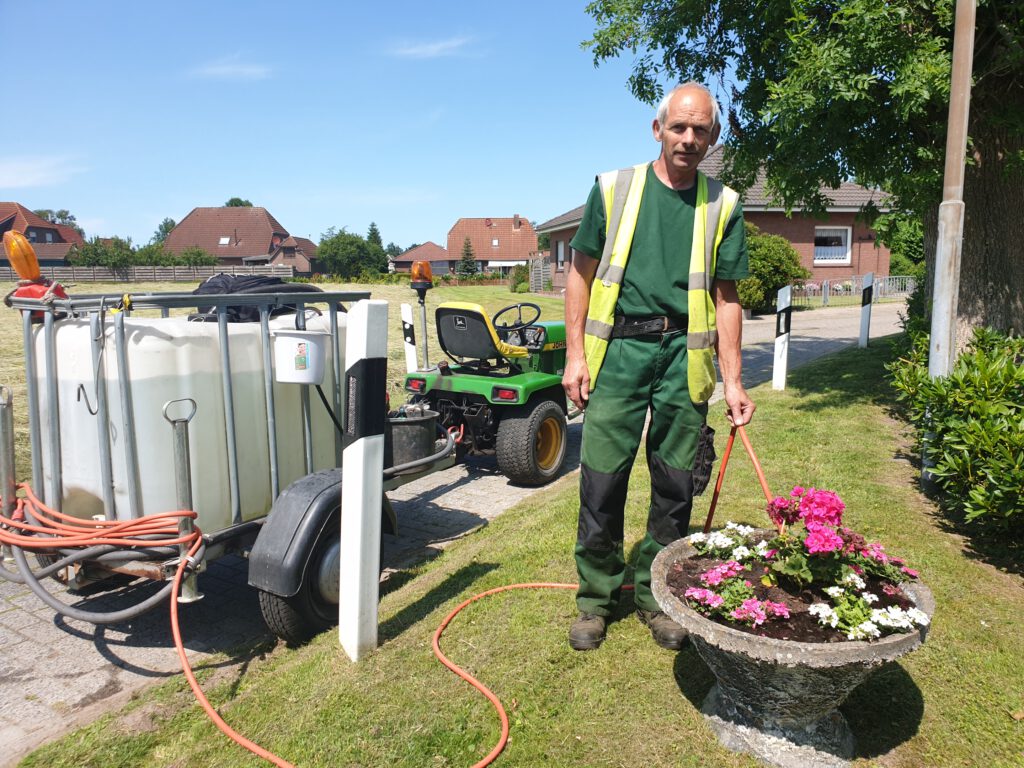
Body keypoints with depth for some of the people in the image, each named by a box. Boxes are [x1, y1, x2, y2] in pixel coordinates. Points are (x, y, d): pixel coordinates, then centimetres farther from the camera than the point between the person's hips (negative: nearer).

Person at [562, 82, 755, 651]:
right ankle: (596, 598, 19)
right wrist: (576, 355, -1)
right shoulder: (614, 189, 6)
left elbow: (726, 298, 8)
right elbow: (581, 275, 7)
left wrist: (733, 381, 2)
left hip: (684, 354, 2)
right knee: (602, 480, 0)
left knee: (675, 486, 8)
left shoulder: (723, 205, 9)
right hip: (617, 347, -1)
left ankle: (656, 596, 26)